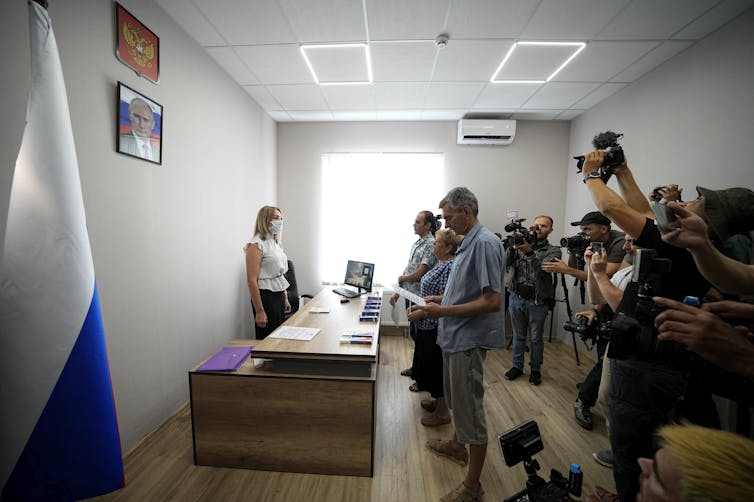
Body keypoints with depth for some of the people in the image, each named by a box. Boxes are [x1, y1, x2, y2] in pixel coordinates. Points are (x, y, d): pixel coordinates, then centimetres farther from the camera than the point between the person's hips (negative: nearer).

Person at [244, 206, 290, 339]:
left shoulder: (276, 242, 11)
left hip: (279, 295, 8)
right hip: (265, 297, -8)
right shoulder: (256, 244, -14)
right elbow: (251, 280, -18)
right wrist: (259, 311, -20)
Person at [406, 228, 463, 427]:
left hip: (437, 326, -10)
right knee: (427, 364, 21)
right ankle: (438, 400, 41)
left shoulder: (450, 267, -21)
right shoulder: (441, 264, 10)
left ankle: (443, 412, 24)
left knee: (436, 366, 5)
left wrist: (421, 313, -22)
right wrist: (417, 306, 6)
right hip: (428, 325, 10)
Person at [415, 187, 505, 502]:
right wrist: (436, 301, 7)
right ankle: (457, 445, 50)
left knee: (470, 408, 5)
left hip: (469, 338, -10)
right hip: (455, 335, 10)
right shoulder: (467, 243, 9)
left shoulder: (485, 243, -19)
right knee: (456, 400, 26)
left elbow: (492, 301, -25)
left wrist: (444, 311, -23)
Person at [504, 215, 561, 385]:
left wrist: (530, 252, -31)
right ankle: (517, 366, 30)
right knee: (518, 336, 15)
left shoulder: (553, 250, -2)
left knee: (536, 338, 11)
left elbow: (543, 271, -19)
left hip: (537, 302, -2)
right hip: (516, 298, 3)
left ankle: (535, 369, 29)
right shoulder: (522, 244, 6)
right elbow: (506, 262, -5)